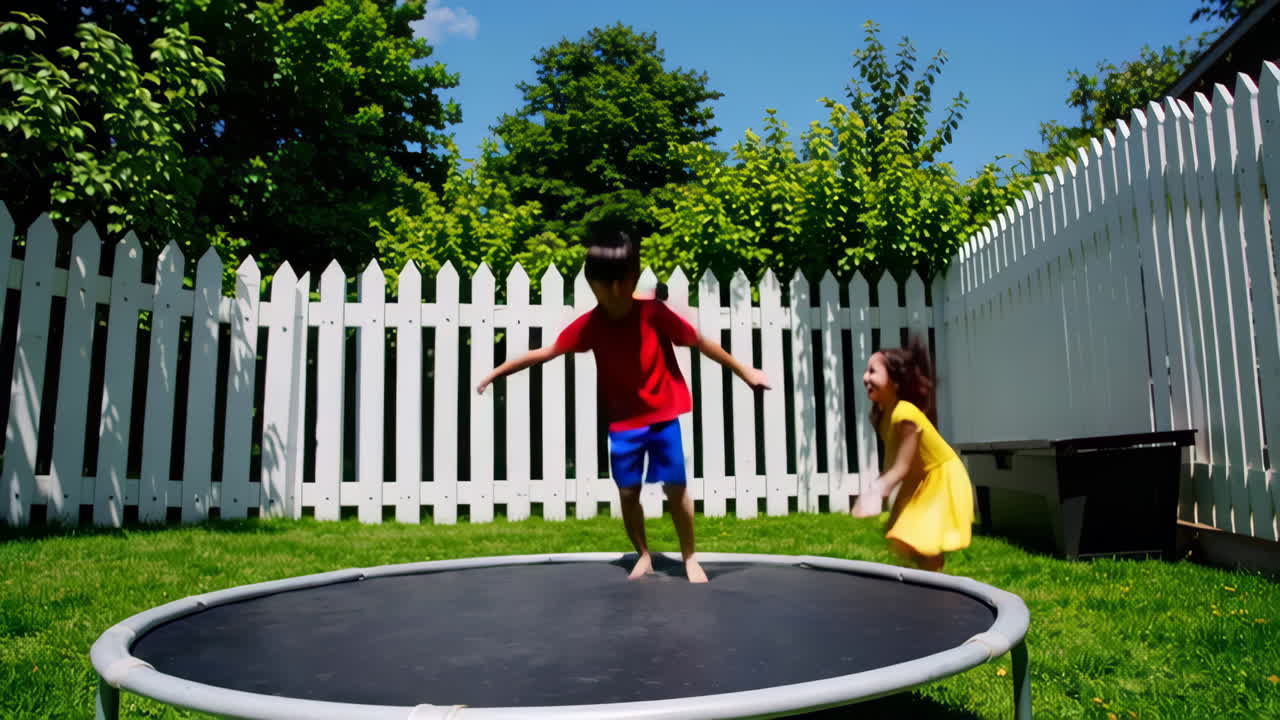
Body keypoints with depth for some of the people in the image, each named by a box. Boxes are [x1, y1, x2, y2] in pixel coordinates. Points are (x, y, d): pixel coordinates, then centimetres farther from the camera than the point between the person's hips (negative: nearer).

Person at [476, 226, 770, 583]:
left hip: (663, 416, -2)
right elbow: (546, 352, -3)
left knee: (675, 487, 3)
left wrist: (744, 371, 1)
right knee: (628, 492, 7)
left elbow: (700, 342, -7)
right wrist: (497, 372, 0)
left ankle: (689, 558, 23)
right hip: (623, 423, 2)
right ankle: (644, 555, 30)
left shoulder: (654, 313, -16)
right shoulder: (589, 325, -11)